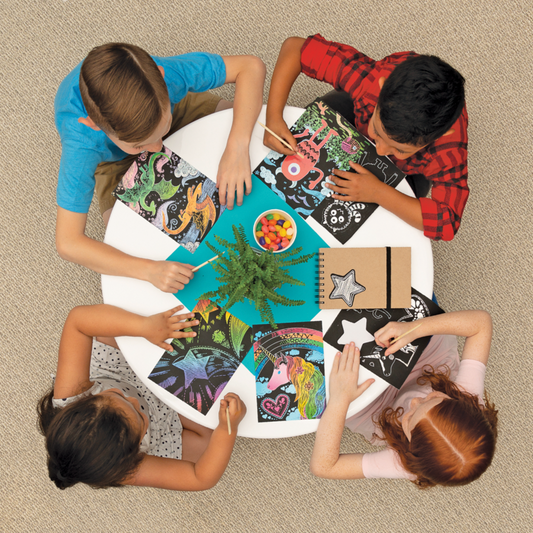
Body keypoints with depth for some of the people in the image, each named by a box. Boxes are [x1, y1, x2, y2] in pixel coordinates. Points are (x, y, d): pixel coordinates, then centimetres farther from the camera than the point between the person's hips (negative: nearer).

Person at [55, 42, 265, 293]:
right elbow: (68, 243, -40)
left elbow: (251, 66, -32)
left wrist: (236, 148, -44)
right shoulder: (80, 142, -45)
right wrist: (150, 270, -51)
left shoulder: (163, 75, -42)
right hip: (114, 158, -1)